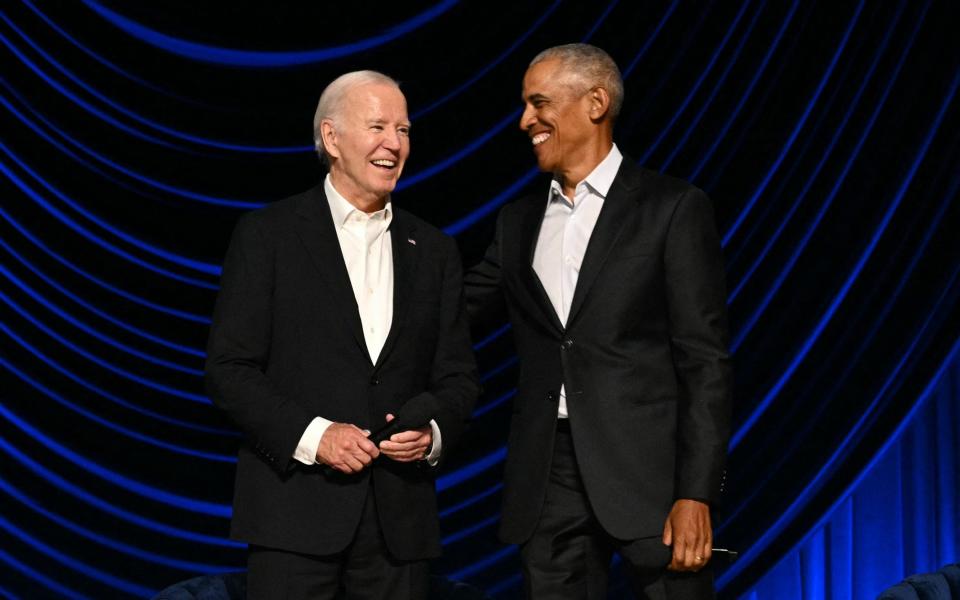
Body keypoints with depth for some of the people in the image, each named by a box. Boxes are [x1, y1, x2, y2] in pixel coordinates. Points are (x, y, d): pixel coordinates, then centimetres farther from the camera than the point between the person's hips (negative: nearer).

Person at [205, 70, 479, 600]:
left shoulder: (433, 251, 13)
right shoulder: (267, 234, 0)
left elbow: (458, 376, 13)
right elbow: (228, 368, -4)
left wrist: (433, 432, -7)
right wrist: (310, 435, -15)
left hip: (400, 516, 4)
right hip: (296, 512, -3)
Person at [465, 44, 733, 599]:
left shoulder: (672, 209, -1)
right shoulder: (519, 222, 15)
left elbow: (705, 360, -5)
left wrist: (697, 493, -12)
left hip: (648, 471, -4)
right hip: (549, 480, 5)